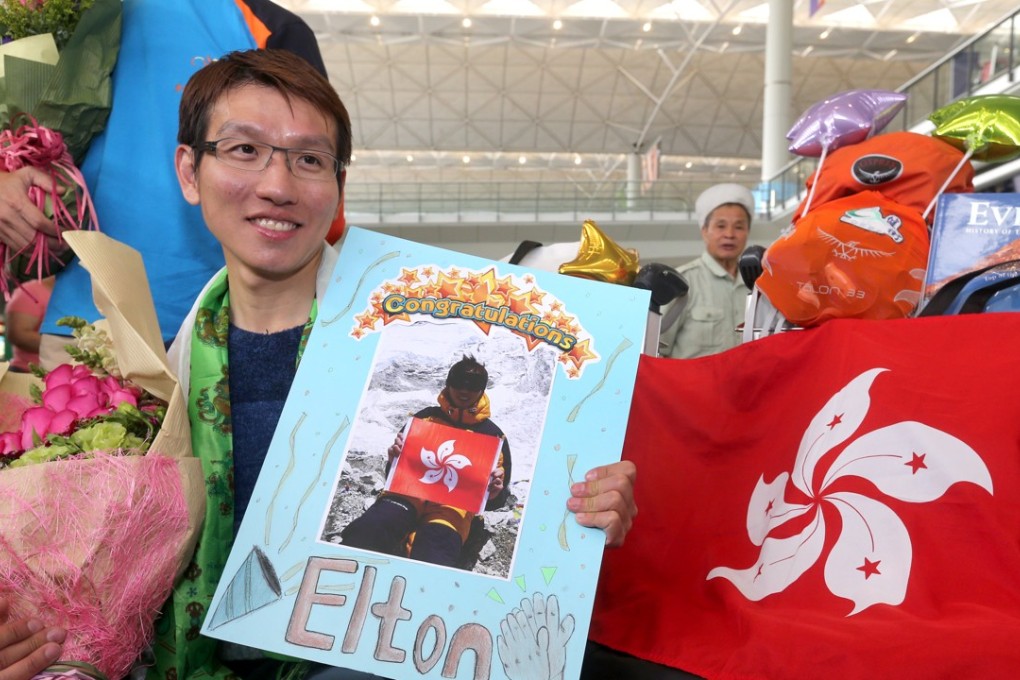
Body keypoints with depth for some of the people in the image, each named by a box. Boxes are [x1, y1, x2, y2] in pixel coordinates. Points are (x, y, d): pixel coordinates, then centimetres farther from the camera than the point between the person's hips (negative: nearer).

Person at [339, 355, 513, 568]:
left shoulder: (492, 435, 20)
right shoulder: (426, 417, 24)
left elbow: (497, 498, 19)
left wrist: (493, 493, -6)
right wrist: (394, 459, 1)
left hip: (453, 503, -1)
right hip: (410, 489, 1)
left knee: (434, 552, -38)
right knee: (367, 530, -35)